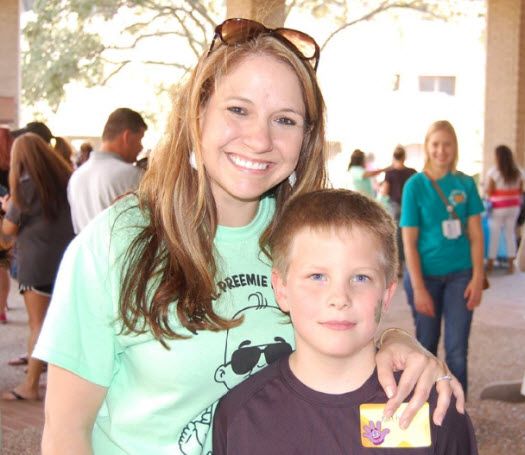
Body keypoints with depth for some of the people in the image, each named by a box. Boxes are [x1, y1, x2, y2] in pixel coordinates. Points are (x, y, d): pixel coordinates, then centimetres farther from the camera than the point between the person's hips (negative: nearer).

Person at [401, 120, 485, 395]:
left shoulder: (465, 184, 1)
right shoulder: (415, 185, -6)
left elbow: (475, 235, 3)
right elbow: (409, 241, -7)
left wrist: (477, 278, -6)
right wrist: (418, 288, -12)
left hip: (460, 274, 1)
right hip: (425, 274, -1)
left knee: (457, 350, -1)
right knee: (426, 345, 11)